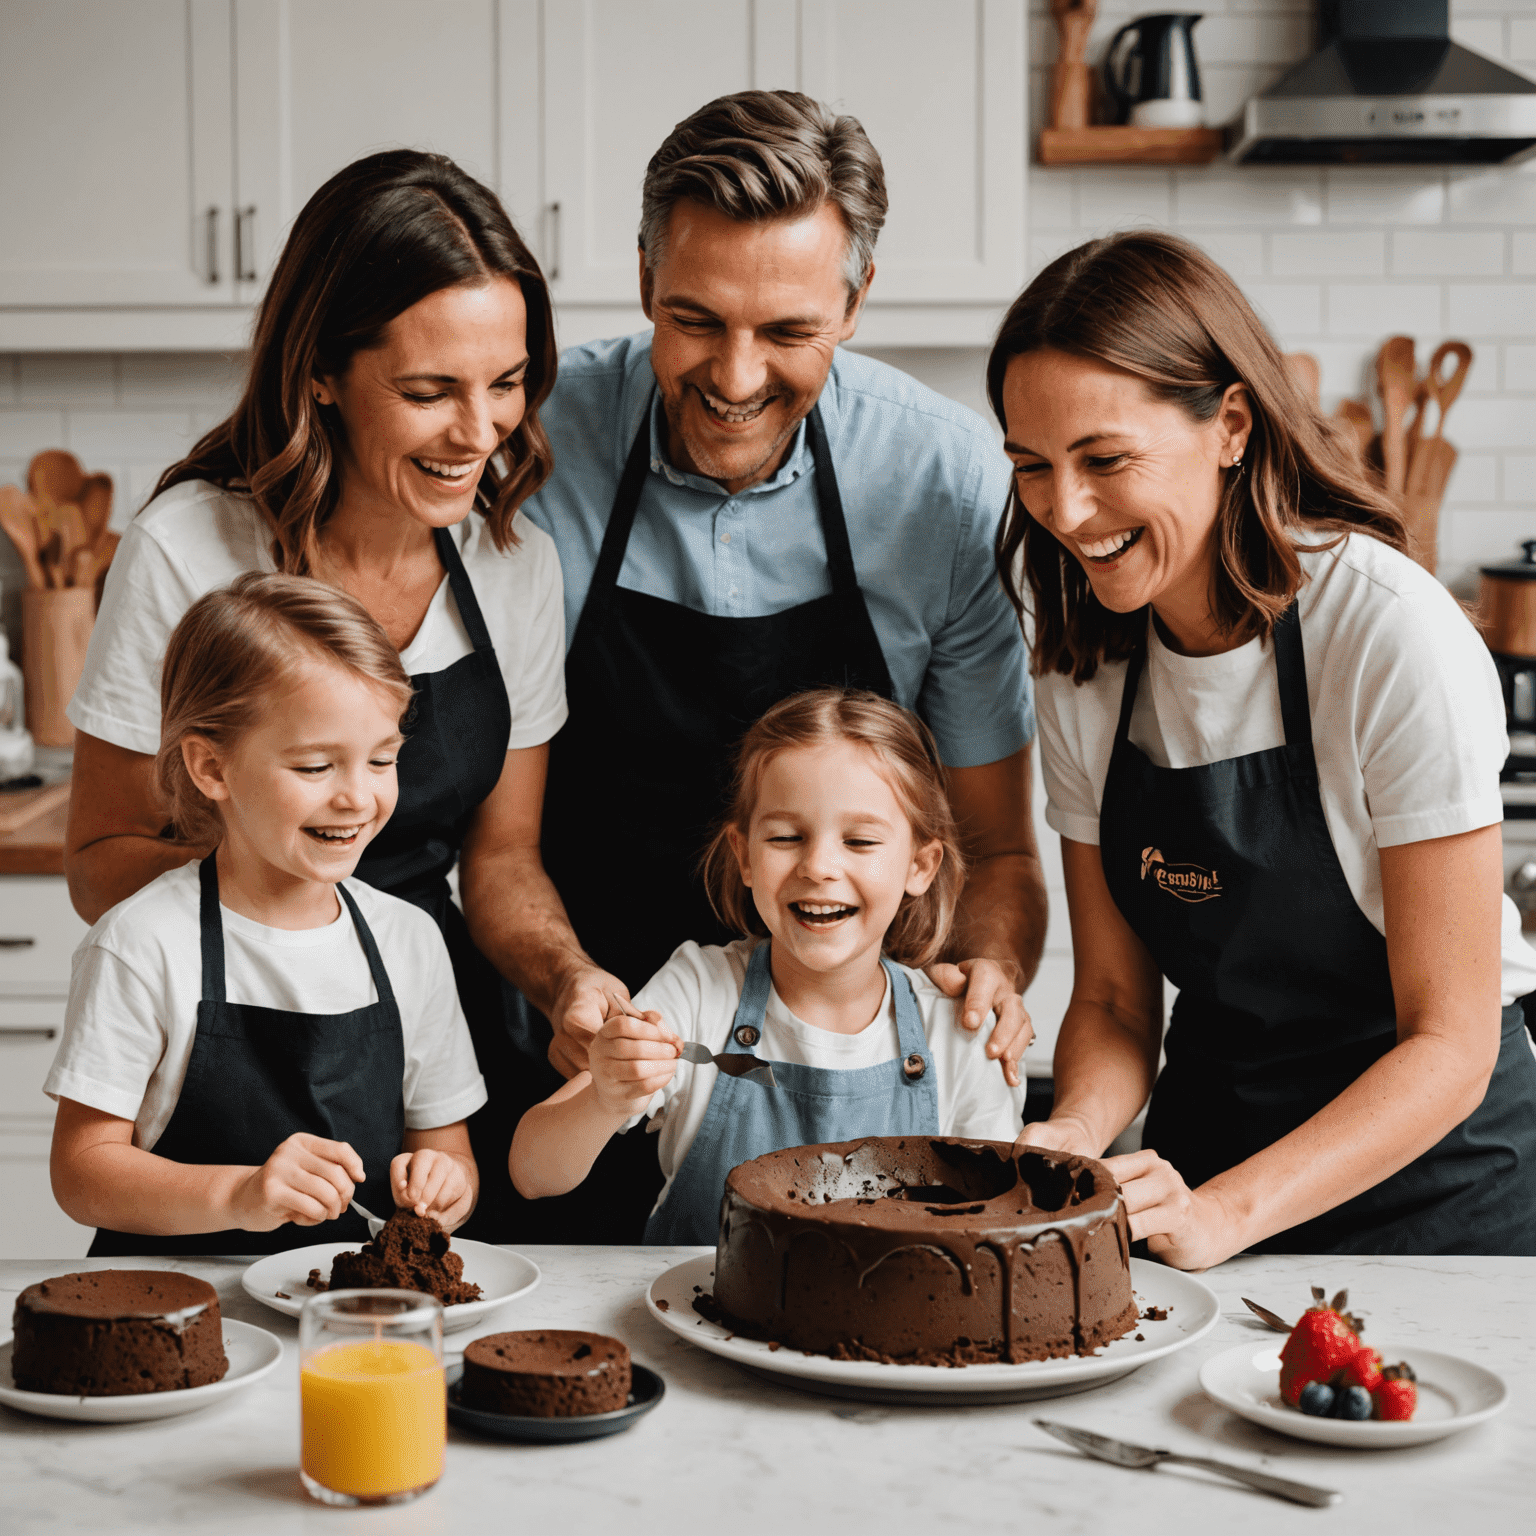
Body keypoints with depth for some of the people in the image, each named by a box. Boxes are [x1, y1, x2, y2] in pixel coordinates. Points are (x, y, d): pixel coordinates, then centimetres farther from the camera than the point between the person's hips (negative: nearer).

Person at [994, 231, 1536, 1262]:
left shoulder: (1395, 637, -18)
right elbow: (1113, 1001, 5)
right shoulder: (1083, 668, -1)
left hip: (1437, 1174, -4)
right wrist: (1073, 1137, -16)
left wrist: (1224, 1214, -26)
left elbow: (1450, 1043, -16)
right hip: (1205, 1158, 4)